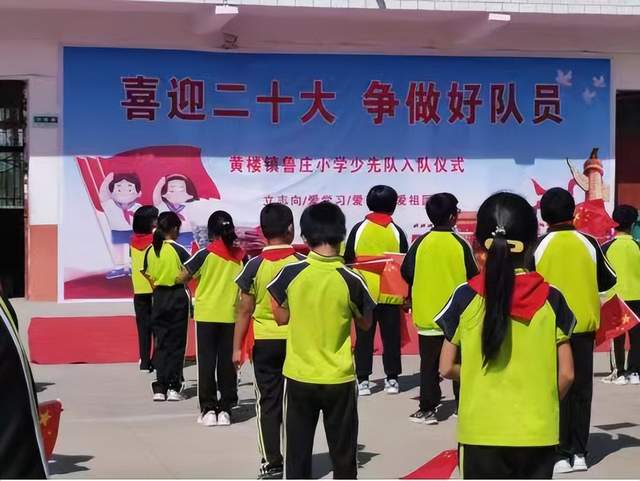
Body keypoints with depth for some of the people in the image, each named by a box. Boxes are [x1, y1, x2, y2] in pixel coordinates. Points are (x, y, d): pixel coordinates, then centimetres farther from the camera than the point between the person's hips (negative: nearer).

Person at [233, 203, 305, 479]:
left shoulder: (255, 266, -7)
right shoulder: (303, 264, -6)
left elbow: (245, 310, -4)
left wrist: (237, 347, 3)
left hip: (265, 342, 0)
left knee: (268, 403, 7)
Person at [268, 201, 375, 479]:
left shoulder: (291, 273, -9)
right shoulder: (351, 280, -12)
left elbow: (281, 318, 3)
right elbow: (366, 323, 3)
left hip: (299, 377, 1)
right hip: (339, 379, -1)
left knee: (298, 454, 11)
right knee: (343, 456, 12)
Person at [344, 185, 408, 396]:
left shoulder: (359, 229, -1)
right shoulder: (396, 231, -2)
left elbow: (347, 260, 2)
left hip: (363, 293, 0)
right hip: (391, 294, 0)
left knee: (364, 338, 6)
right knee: (391, 337, 8)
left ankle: (363, 380, 5)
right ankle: (392, 379, 11)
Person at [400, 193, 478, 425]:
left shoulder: (421, 243, -6)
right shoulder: (460, 244, -9)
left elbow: (406, 273, -2)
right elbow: (473, 277, -5)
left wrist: (414, 295, 16)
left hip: (427, 314, 1)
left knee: (429, 364, 6)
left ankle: (427, 409, 3)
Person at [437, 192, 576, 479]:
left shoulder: (466, 297, -7)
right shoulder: (550, 299, -4)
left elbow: (447, 368, -2)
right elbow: (566, 374, -3)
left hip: (482, 432, -1)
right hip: (537, 432, 1)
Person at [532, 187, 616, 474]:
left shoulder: (538, 246, -9)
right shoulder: (588, 243, -3)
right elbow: (608, 281, 7)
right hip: (584, 324, 2)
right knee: (581, 389, 10)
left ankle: (561, 455, 3)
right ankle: (579, 453, 11)